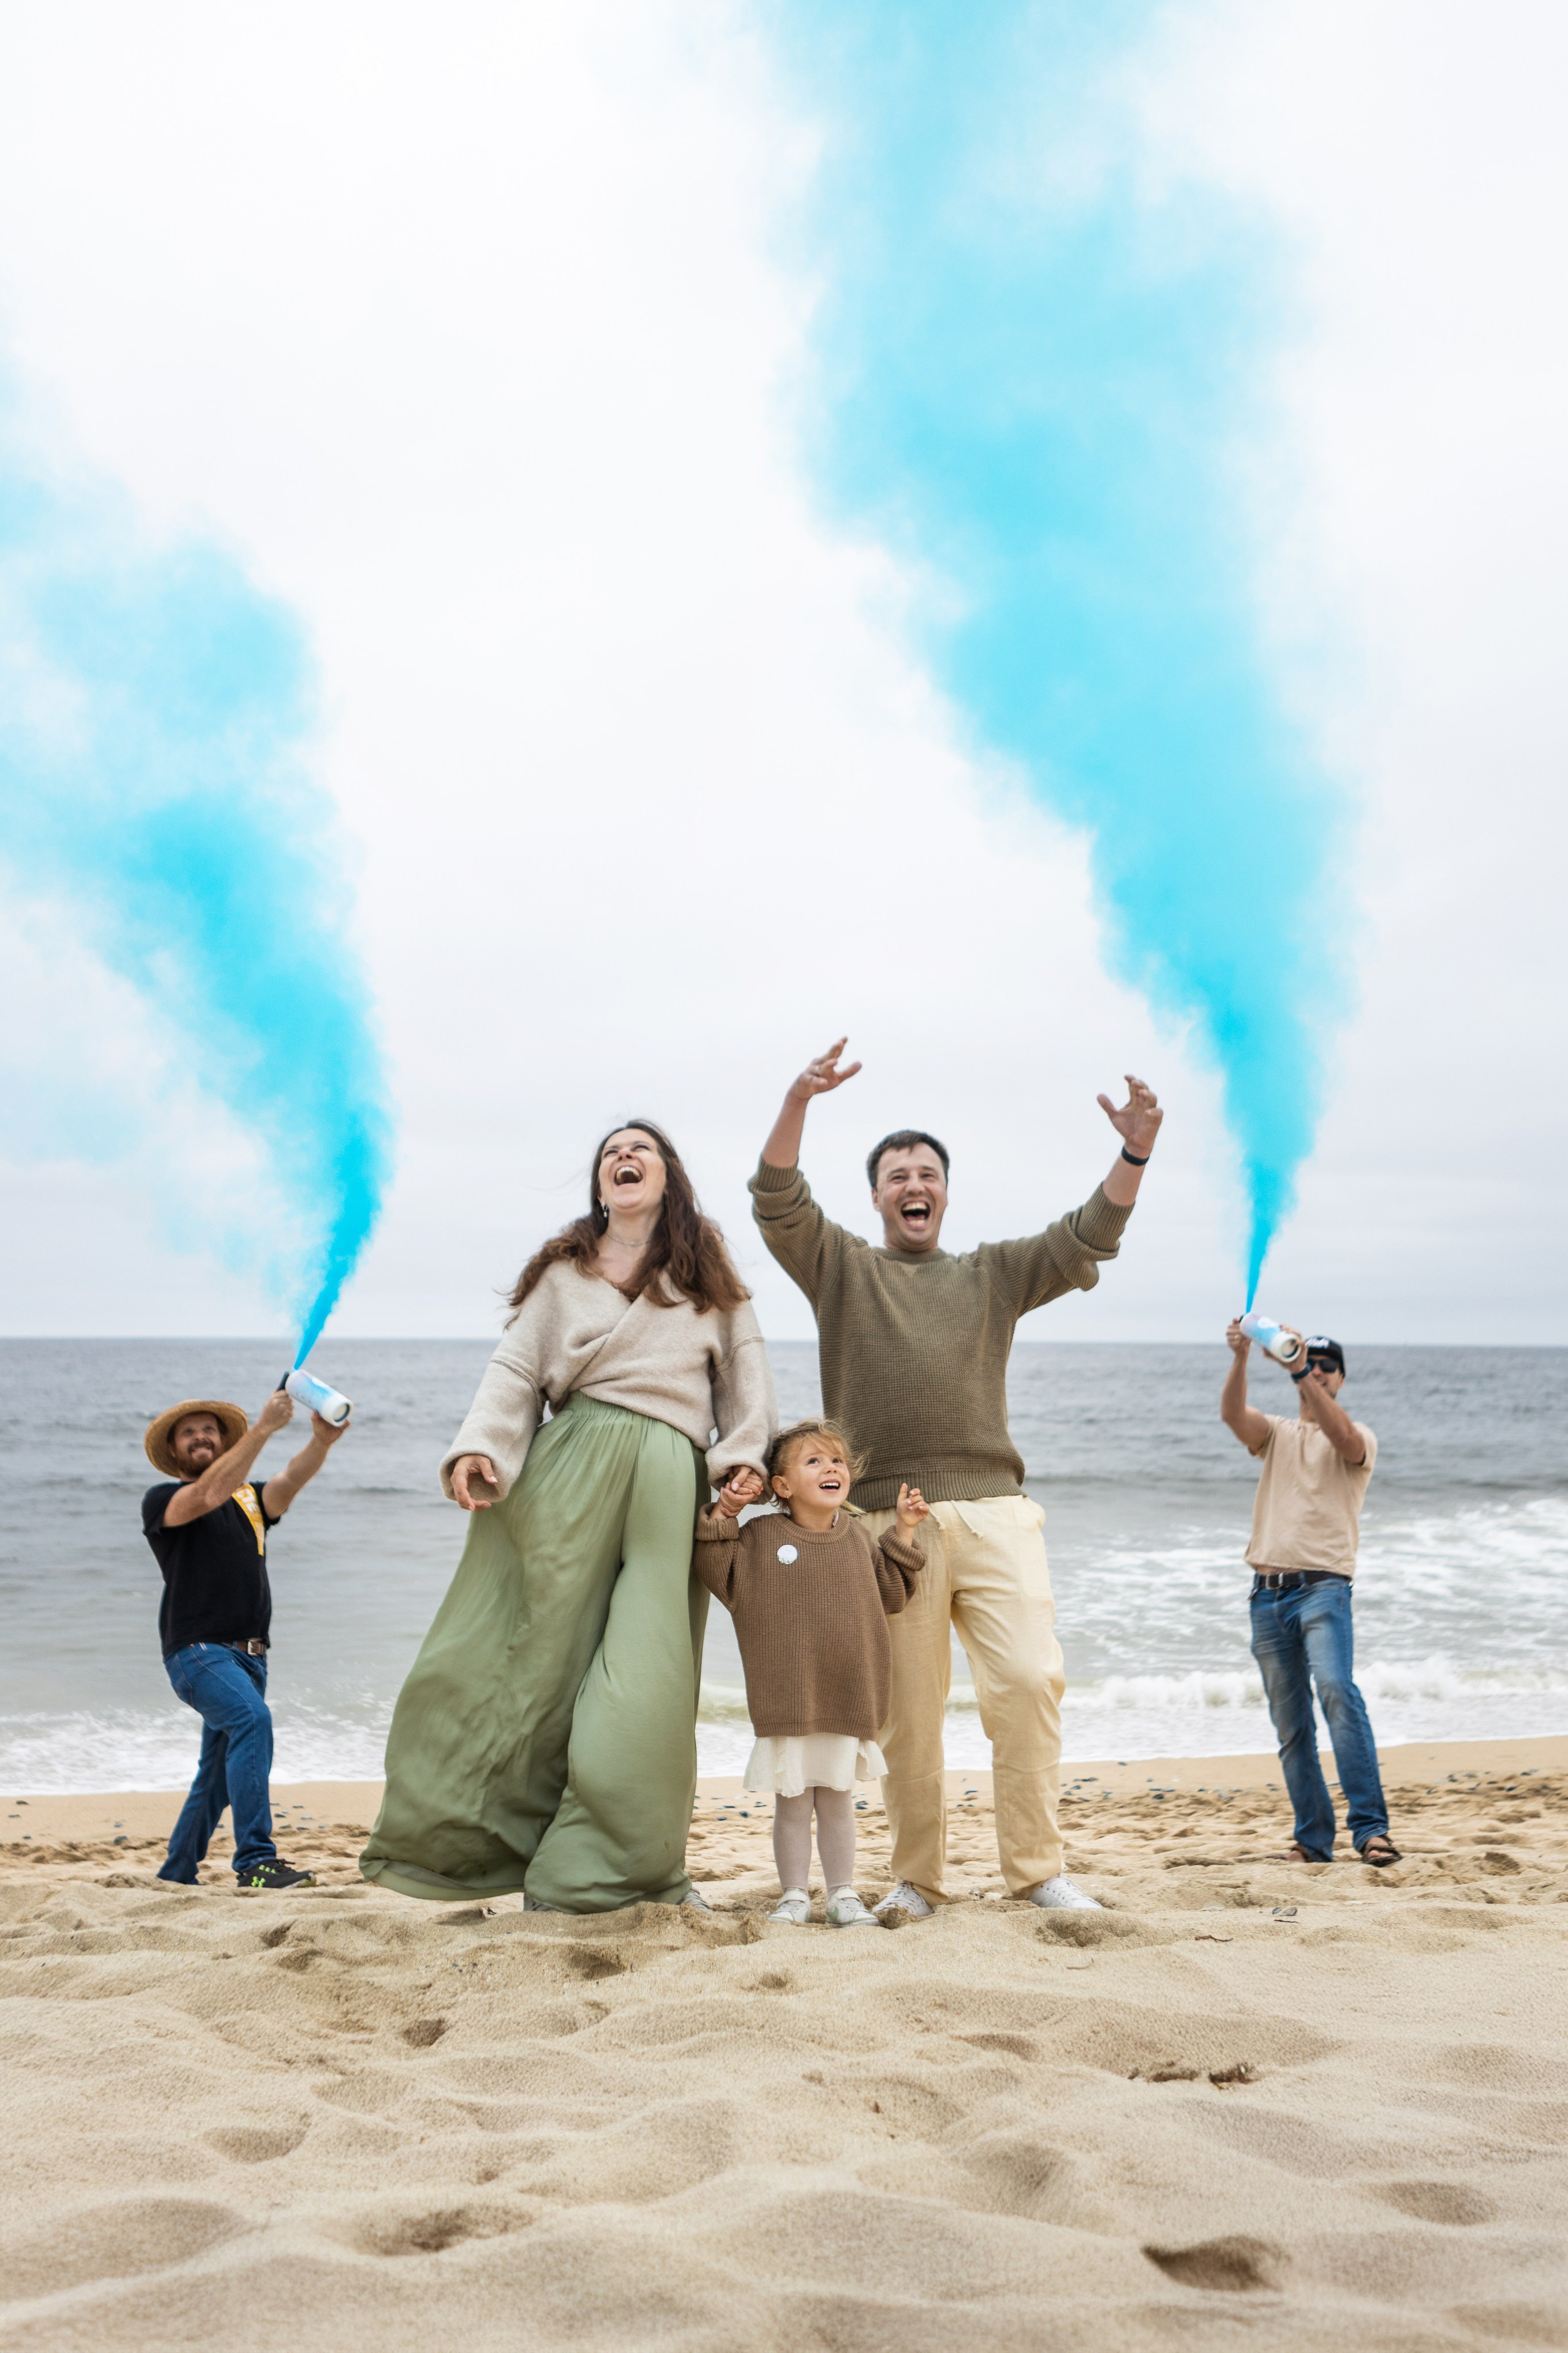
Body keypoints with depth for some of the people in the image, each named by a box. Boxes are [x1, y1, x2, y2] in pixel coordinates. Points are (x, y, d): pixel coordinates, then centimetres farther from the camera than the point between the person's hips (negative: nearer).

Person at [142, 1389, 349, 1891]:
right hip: (197, 1651, -6)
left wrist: (321, 1443, -29)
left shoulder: (250, 1497, 16)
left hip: (248, 1655, 6)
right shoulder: (161, 1500, 3)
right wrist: (263, 1426, -27)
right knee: (252, 1719, -30)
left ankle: (176, 1874, 30)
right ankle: (256, 1862, -33)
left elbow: (291, 1481, -6)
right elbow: (210, 1494, -19)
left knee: (218, 1775, 14)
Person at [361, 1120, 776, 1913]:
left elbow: (744, 1361, 16)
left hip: (669, 1480, 0)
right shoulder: (564, 1268, 18)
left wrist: (746, 1453, 2)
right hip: (570, 1465, 0)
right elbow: (517, 1369, 8)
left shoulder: (707, 1268, 20)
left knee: (645, 1680, -7)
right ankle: (453, 1845, 9)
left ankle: (629, 1872, 5)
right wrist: (478, 1446, -8)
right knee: (531, 1649, -3)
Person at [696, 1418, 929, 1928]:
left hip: (847, 1699, 3)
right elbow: (719, 1577, -4)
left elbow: (889, 1594, 11)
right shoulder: (761, 1535, -4)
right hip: (787, 1701, -3)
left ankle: (842, 1894, 24)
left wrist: (904, 1533, 6)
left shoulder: (857, 1535, 7)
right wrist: (720, 1520, -13)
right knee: (791, 1800, 6)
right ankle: (794, 1896, 20)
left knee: (838, 1799, 12)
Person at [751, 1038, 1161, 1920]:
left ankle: (1037, 1868, 2)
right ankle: (918, 1878, 15)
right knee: (907, 1706, 2)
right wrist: (799, 1103, -18)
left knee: (1032, 1677, -9)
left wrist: (1134, 1155, -8)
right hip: (888, 1518, -1)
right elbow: (777, 1202, -1)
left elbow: (1084, 1242, 8)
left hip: (993, 1508, 2)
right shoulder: (842, 1266, 15)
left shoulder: (992, 1274, 21)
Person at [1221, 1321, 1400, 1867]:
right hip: (1268, 1594, 4)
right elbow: (1232, 1414, -5)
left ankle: (1370, 1827, -26)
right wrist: (1241, 1358, -24)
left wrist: (1302, 1371, -26)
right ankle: (1314, 1838, 13)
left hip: (1323, 1586, -4)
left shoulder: (1358, 1438, 8)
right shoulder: (1275, 1433, 17)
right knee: (1291, 1726, 5)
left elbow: (1343, 1438, -18)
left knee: (1336, 1689, -26)